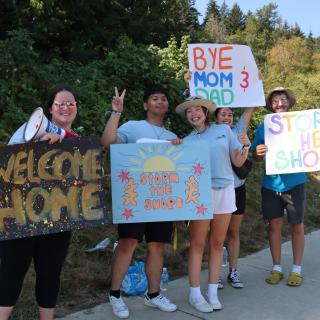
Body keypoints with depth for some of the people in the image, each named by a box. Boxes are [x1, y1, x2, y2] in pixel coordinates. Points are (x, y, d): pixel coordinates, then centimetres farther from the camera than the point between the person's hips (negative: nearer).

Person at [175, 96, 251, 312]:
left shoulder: (224, 130, 7)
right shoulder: (187, 141, 6)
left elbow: (238, 162, 6)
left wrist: (246, 146, -12)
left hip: (225, 191, 1)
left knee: (217, 243, 8)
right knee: (198, 244, 0)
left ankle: (213, 292, 19)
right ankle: (195, 294, 10)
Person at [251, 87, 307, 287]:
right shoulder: (264, 127, 4)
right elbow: (257, 157, 7)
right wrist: (258, 153, -15)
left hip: (294, 182, -1)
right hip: (271, 184, 1)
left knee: (297, 225, 7)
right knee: (275, 224, 6)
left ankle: (297, 269, 21)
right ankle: (277, 268, 20)